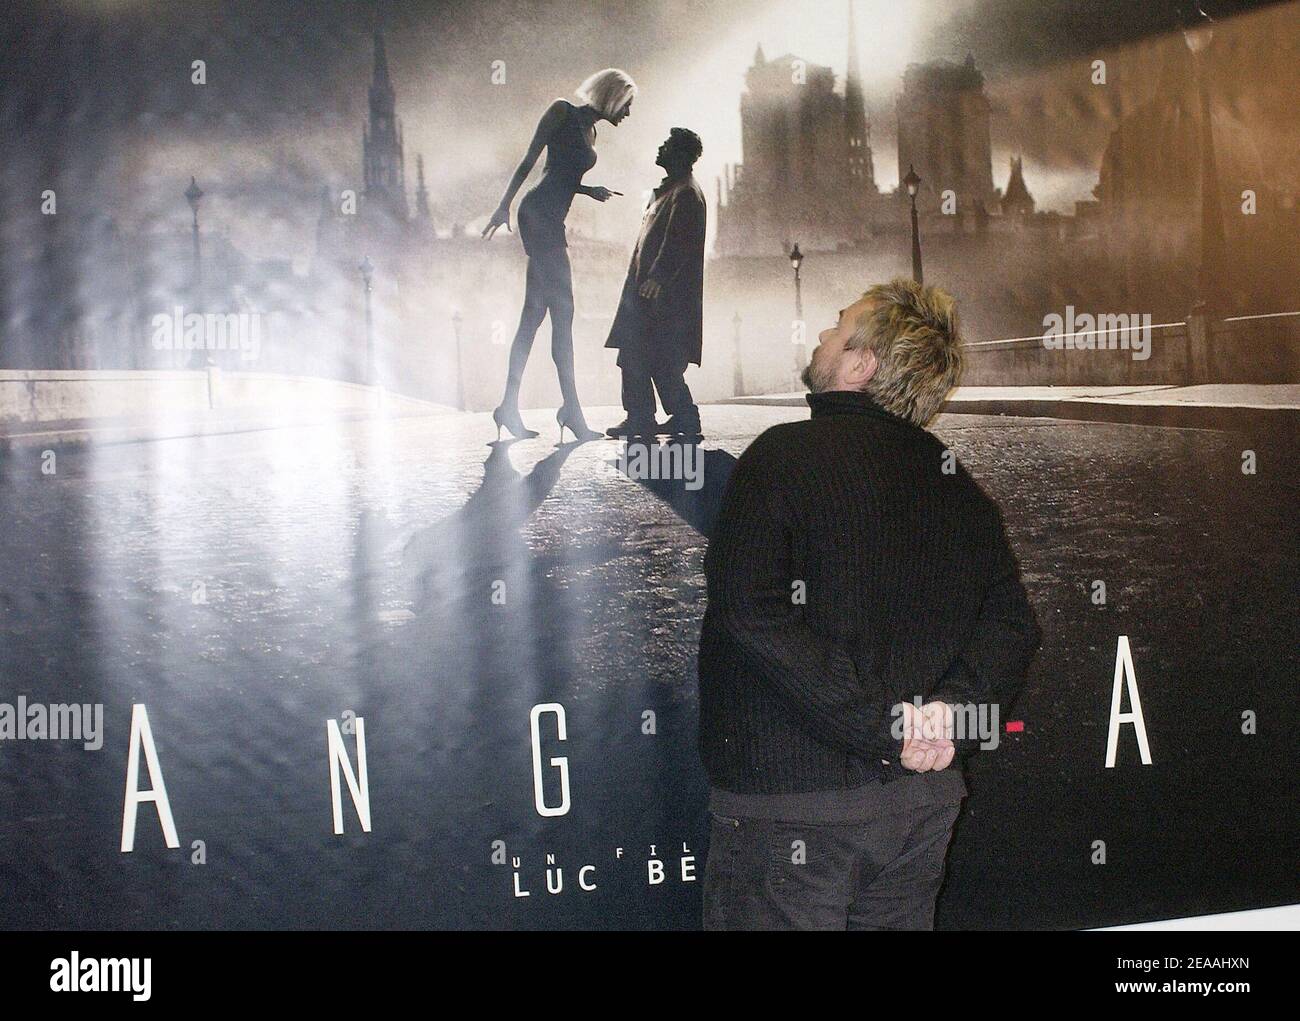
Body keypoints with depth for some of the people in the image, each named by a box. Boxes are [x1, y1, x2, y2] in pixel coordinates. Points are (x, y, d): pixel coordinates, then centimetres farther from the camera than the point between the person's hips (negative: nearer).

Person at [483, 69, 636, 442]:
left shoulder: (589, 132, 22)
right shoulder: (562, 112, -1)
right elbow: (529, 160, -6)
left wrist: (592, 191, 5)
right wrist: (504, 206, -12)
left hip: (552, 221, 9)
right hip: (539, 213, -9)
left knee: (535, 313, 6)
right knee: (562, 309, -13)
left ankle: (509, 408, 8)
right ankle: (571, 408, -15)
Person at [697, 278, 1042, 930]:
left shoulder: (784, 455, -10)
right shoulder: (954, 480, 9)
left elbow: (751, 609, -21)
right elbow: (1012, 623, 4)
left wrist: (881, 727, -19)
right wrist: (951, 710, -9)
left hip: (791, 803, -6)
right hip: (923, 803, 6)